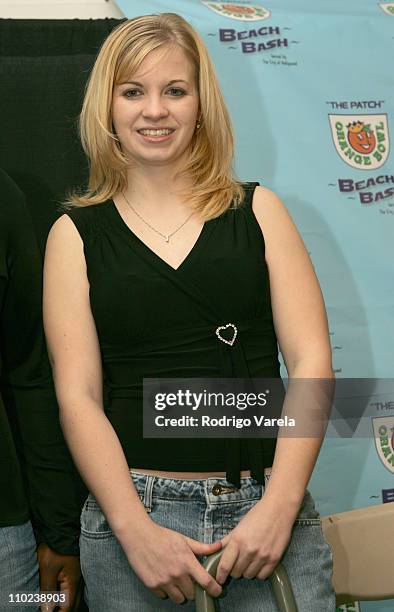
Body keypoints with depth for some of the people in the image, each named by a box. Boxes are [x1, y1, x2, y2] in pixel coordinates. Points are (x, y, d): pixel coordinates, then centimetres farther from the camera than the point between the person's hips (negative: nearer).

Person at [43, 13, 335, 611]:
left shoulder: (257, 209, 5)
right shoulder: (76, 234, 4)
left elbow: (311, 360, -1)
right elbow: (77, 395, -3)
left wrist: (279, 504, -11)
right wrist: (137, 530, -12)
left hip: (268, 505, 1)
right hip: (132, 517, 0)